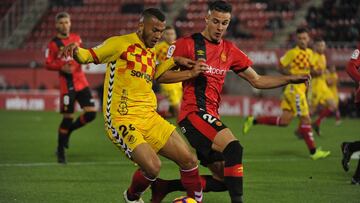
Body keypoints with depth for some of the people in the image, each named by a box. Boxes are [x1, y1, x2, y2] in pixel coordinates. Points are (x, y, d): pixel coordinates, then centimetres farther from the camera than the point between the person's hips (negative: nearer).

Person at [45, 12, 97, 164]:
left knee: (91, 113, -4)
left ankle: (68, 130, 21)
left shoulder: (76, 38, 12)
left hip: (81, 81, 5)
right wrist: (62, 67, -20)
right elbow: (48, 64, -4)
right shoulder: (53, 44, -4)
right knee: (68, 117, -6)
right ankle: (60, 151, 10)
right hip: (67, 84, -5)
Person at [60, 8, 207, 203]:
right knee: (152, 167, -24)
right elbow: (88, 56, -4)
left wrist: (173, 61, 24)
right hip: (122, 119, -7)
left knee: (189, 160, 0)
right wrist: (76, 52, -27)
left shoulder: (151, 53, 17)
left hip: (149, 118, 7)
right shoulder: (120, 44, -4)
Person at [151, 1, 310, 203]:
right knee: (233, 147, -29)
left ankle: (164, 186, 17)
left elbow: (257, 81, 17)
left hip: (211, 115, 8)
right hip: (194, 112, -8)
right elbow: (161, 76, -6)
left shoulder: (229, 50, 13)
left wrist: (289, 79, 6)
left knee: (222, 180, 6)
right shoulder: (188, 44, -5)